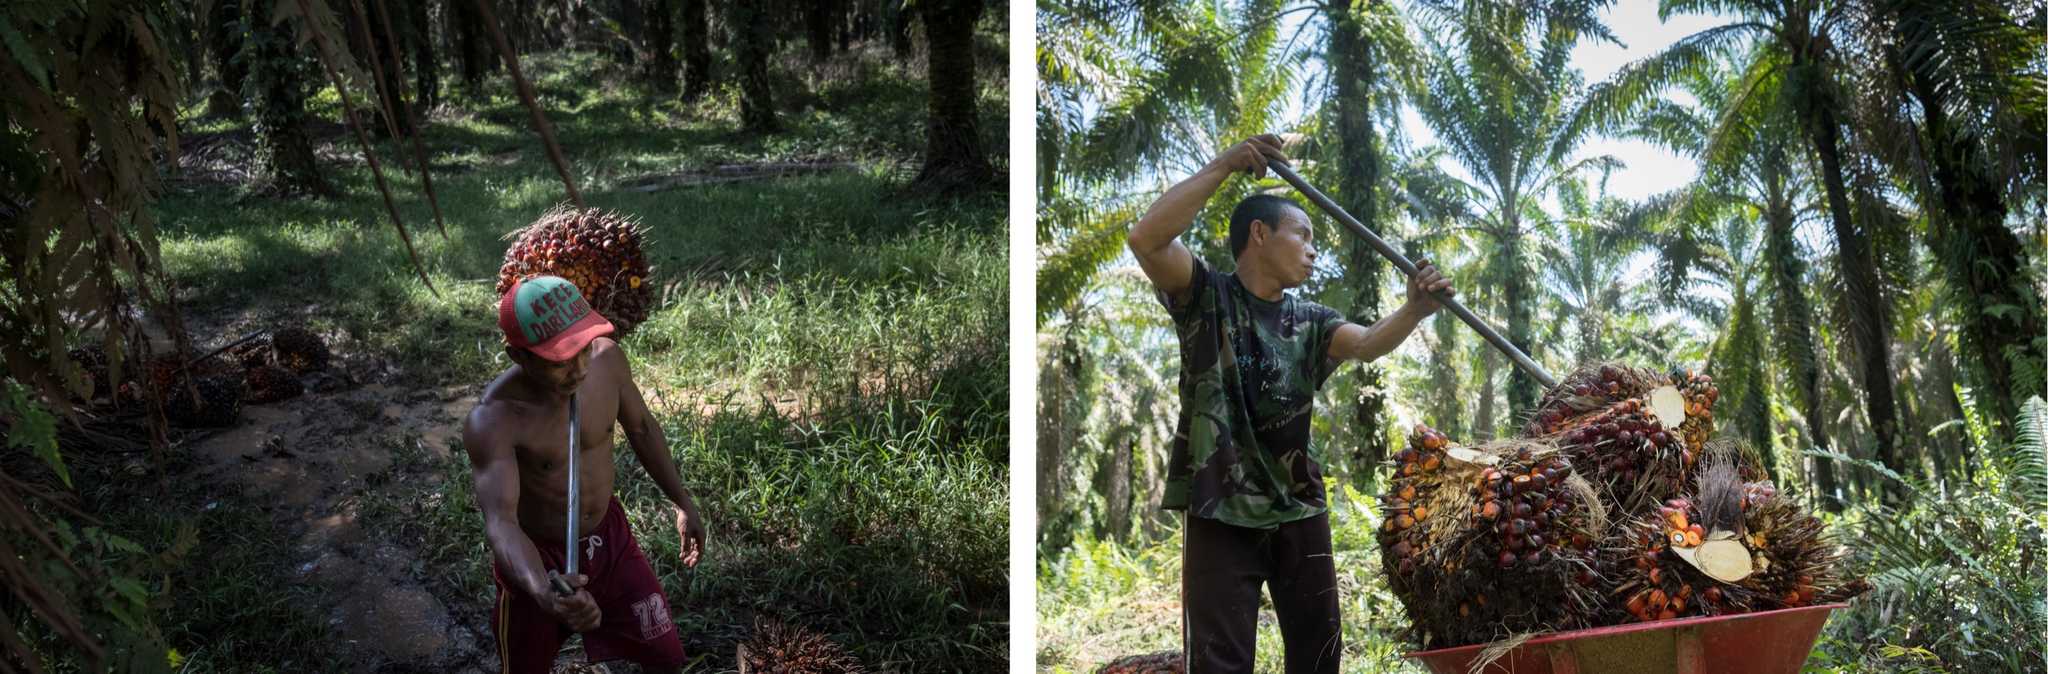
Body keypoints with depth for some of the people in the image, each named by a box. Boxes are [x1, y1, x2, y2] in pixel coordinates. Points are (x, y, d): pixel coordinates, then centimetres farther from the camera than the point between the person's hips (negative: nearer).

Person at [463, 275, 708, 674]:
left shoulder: (607, 359, -18)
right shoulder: (494, 421, -33)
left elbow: (640, 427, 2)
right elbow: (500, 521, -40)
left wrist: (683, 502, 9)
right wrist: (544, 593, -59)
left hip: (609, 535, 4)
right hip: (539, 557, -4)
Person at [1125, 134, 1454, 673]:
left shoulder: (1310, 322, 10)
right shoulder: (1207, 295, -1)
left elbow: (1368, 343, -10)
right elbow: (1146, 238, -19)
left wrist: (1414, 311, -31)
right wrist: (1224, 166, -19)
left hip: (1299, 512, 5)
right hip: (1220, 514, -5)